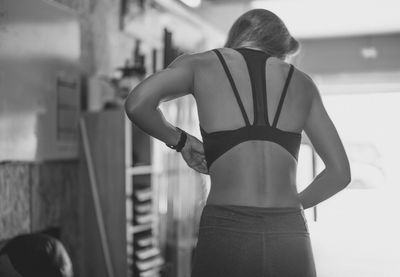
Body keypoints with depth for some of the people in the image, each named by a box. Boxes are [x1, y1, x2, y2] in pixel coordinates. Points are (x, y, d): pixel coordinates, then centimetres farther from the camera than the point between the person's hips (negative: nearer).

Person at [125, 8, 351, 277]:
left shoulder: (200, 64, 10)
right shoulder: (302, 82, 16)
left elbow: (137, 104, -7)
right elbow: (340, 172, 14)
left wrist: (180, 140, 10)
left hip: (225, 232, -2)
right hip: (290, 238, 2)